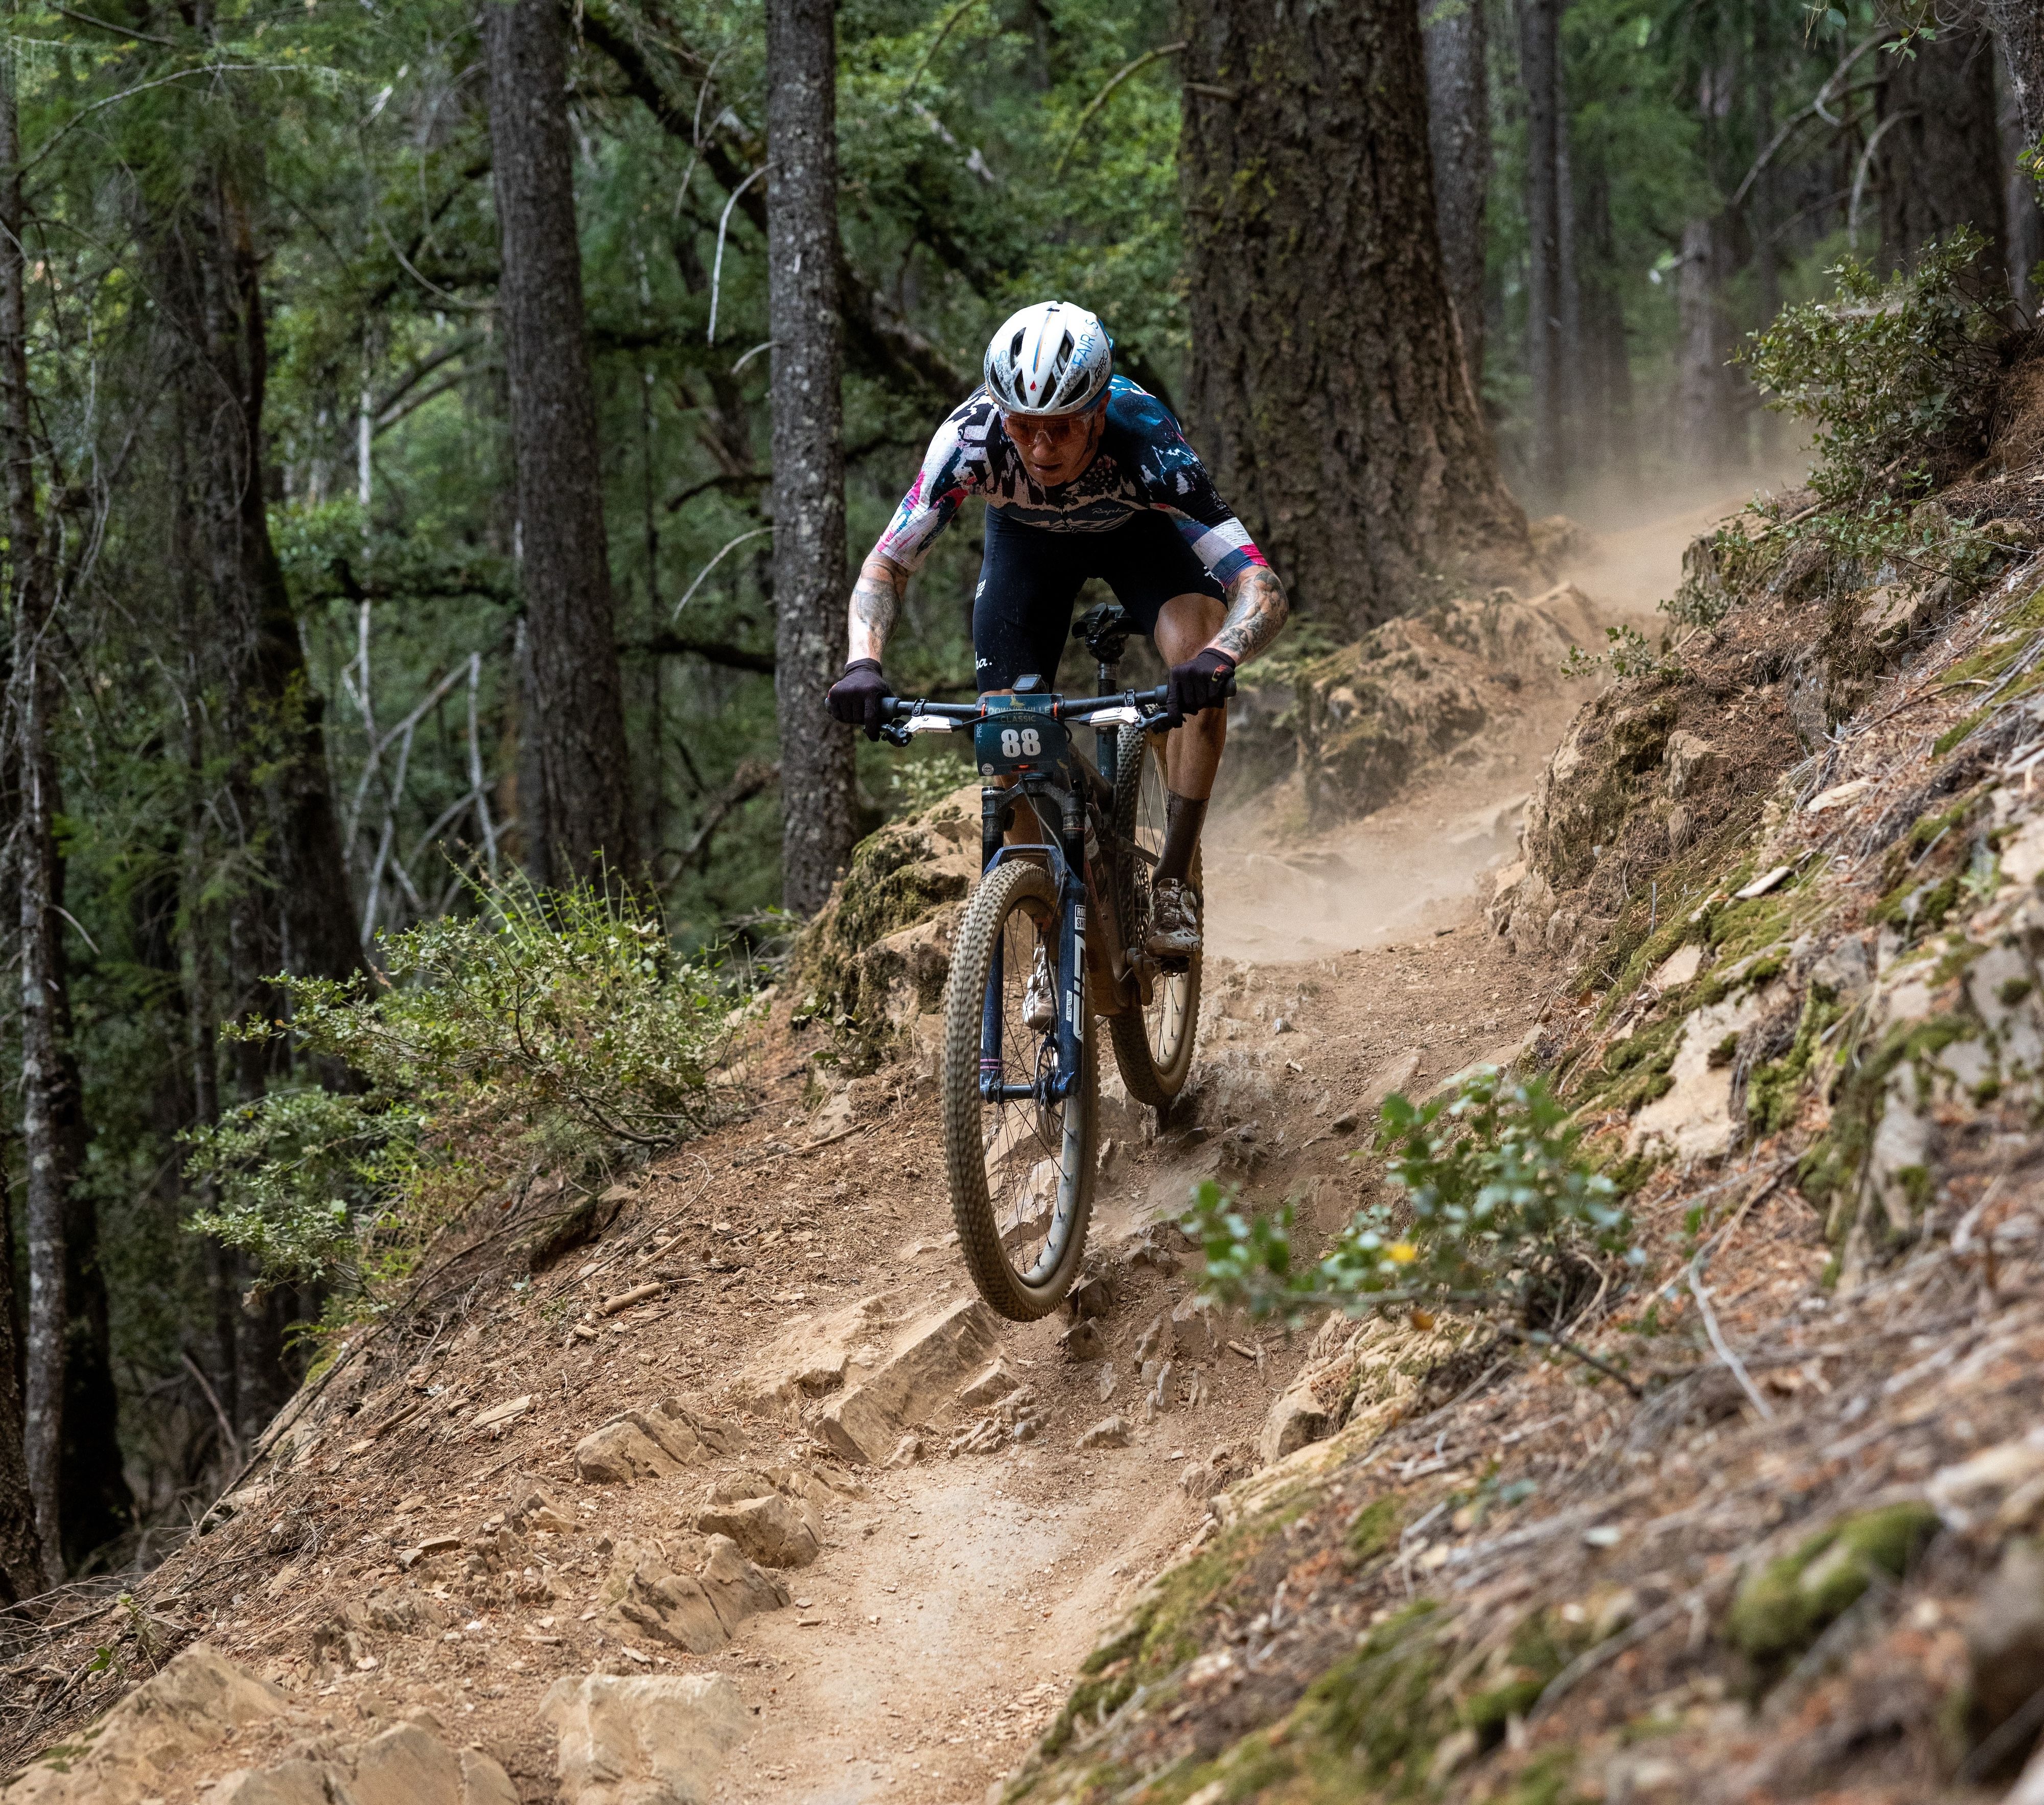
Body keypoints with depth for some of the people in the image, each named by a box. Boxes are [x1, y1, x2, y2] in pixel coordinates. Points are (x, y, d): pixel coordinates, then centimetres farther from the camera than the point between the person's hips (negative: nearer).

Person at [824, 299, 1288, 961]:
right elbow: (885, 566, -28)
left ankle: (1175, 880, -16)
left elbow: (1262, 591, -46)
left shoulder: (1146, 444, -42)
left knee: (1199, 652, -30)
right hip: (1027, 536, 2)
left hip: (1135, 527, -2)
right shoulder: (973, 436, -38)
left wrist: (1220, 656, -67)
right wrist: (864, 663, -47)